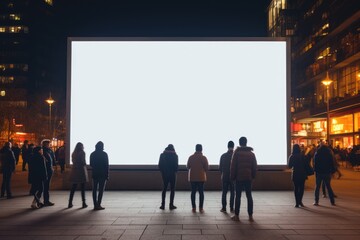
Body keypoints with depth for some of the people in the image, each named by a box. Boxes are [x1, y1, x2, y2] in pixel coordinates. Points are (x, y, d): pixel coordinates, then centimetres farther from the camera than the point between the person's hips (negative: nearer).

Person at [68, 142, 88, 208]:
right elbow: (84, 162, -13)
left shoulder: (73, 153, 8)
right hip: (81, 171, -5)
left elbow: (73, 161, 13)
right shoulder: (82, 153, -9)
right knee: (82, 188, 2)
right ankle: (84, 203, 4)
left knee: (73, 187, 10)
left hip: (74, 171, 5)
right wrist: (85, 164, 7)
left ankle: (70, 203, 9)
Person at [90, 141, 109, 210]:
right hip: (102, 174, -4)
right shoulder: (104, 154, -7)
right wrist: (107, 175, -3)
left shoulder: (92, 154, 5)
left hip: (95, 174, 4)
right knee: (101, 190, -1)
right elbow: (106, 165, -8)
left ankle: (95, 205, 9)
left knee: (94, 190, 9)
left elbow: (91, 164, 13)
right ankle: (98, 205, -5)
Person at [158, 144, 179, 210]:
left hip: (164, 174, 3)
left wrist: (162, 172, 12)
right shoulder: (175, 155, -6)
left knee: (164, 189, 11)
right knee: (172, 190, 4)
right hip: (172, 174, -3)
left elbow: (159, 165, 0)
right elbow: (176, 165, -8)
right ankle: (171, 205, 3)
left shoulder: (162, 155, 1)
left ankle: (163, 205, 9)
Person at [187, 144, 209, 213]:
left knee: (193, 192, 7)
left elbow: (188, 167, 8)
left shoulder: (191, 157, -2)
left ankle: (194, 208, 8)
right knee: (201, 192, 4)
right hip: (201, 177, -2)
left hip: (192, 177, 2)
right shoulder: (203, 158, -8)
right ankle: (201, 208, 3)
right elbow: (207, 168, -4)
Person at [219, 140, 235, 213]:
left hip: (224, 177, 1)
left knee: (224, 193, 7)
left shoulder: (223, 156, -2)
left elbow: (220, 167, 2)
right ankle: (231, 208, 6)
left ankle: (224, 208, 6)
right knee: (232, 193, 6)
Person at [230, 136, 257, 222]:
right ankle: (250, 216, 7)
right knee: (249, 196, 7)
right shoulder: (251, 153, 6)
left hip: (239, 177, -3)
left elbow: (233, 166, -6)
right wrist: (253, 176, 16)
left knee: (238, 196, 2)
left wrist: (232, 176, 2)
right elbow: (255, 166, 7)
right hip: (248, 177, 3)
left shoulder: (237, 153, -4)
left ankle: (236, 216, 4)